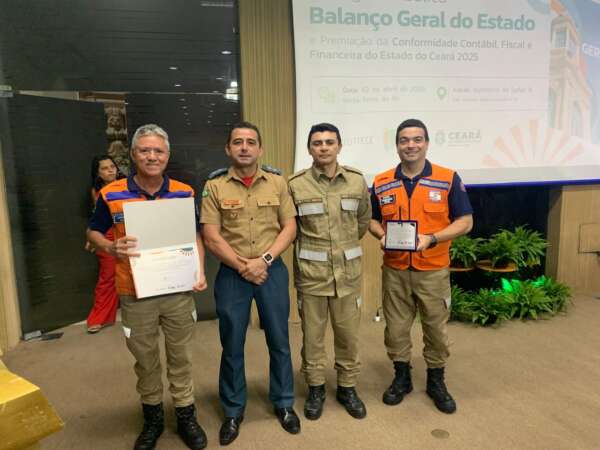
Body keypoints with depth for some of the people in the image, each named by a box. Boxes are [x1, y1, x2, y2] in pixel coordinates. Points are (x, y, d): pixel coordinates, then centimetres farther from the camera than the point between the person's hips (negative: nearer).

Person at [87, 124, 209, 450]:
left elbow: (195, 235, 7)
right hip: (135, 294, 0)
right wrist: (111, 248, -17)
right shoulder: (111, 195, -7)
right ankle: (152, 417, 39)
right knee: (144, 359, 17)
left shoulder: (184, 193, -3)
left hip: (179, 291, 1)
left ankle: (186, 416, 34)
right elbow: (93, 232, 6)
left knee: (180, 356, 14)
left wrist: (199, 270, -8)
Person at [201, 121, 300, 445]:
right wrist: (243, 267, -13)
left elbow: (289, 227, 0)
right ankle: (233, 410, 31)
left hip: (273, 271, 1)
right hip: (231, 274, -1)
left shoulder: (277, 182, 1)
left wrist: (264, 260, -12)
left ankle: (284, 403, 33)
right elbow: (211, 237, -6)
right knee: (232, 345, 11)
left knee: (279, 341, 12)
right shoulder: (214, 186, -3)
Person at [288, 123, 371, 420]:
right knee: (312, 333, 11)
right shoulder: (295, 184, -6)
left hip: (348, 270, 2)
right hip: (310, 271, -2)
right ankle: (315, 388, 30)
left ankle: (347, 387, 32)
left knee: (348, 332, 12)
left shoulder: (357, 180, 1)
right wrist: (311, 246, 6)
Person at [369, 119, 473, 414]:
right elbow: (373, 220, 12)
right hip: (394, 270, 2)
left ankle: (436, 381, 33)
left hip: (433, 270, -1)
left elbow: (465, 221, -4)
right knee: (396, 327, 12)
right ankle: (401, 377, 33)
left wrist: (431, 238, -19)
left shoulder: (448, 179, -5)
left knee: (436, 327, 12)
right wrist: (382, 236, -11)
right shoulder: (381, 183, 2)